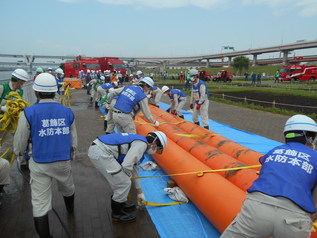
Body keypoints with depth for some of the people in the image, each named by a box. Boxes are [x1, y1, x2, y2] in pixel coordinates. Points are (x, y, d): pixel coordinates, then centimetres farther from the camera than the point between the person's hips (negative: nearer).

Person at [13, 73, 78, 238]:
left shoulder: (29, 113, -12)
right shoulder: (68, 112, -3)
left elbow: (19, 146, -5)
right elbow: (73, 142, 4)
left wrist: (19, 152, 18)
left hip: (39, 164, -3)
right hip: (63, 162, 4)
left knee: (40, 203, 8)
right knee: (67, 187, 30)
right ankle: (70, 209, 59)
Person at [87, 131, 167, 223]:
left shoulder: (138, 141, 20)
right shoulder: (142, 144, -10)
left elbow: (135, 168, 29)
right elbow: (126, 165, -19)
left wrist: (140, 193, 37)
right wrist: (129, 175, 6)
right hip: (100, 153, -10)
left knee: (119, 180, 24)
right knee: (124, 183, -2)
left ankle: (120, 203, 41)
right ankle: (117, 214, 17)